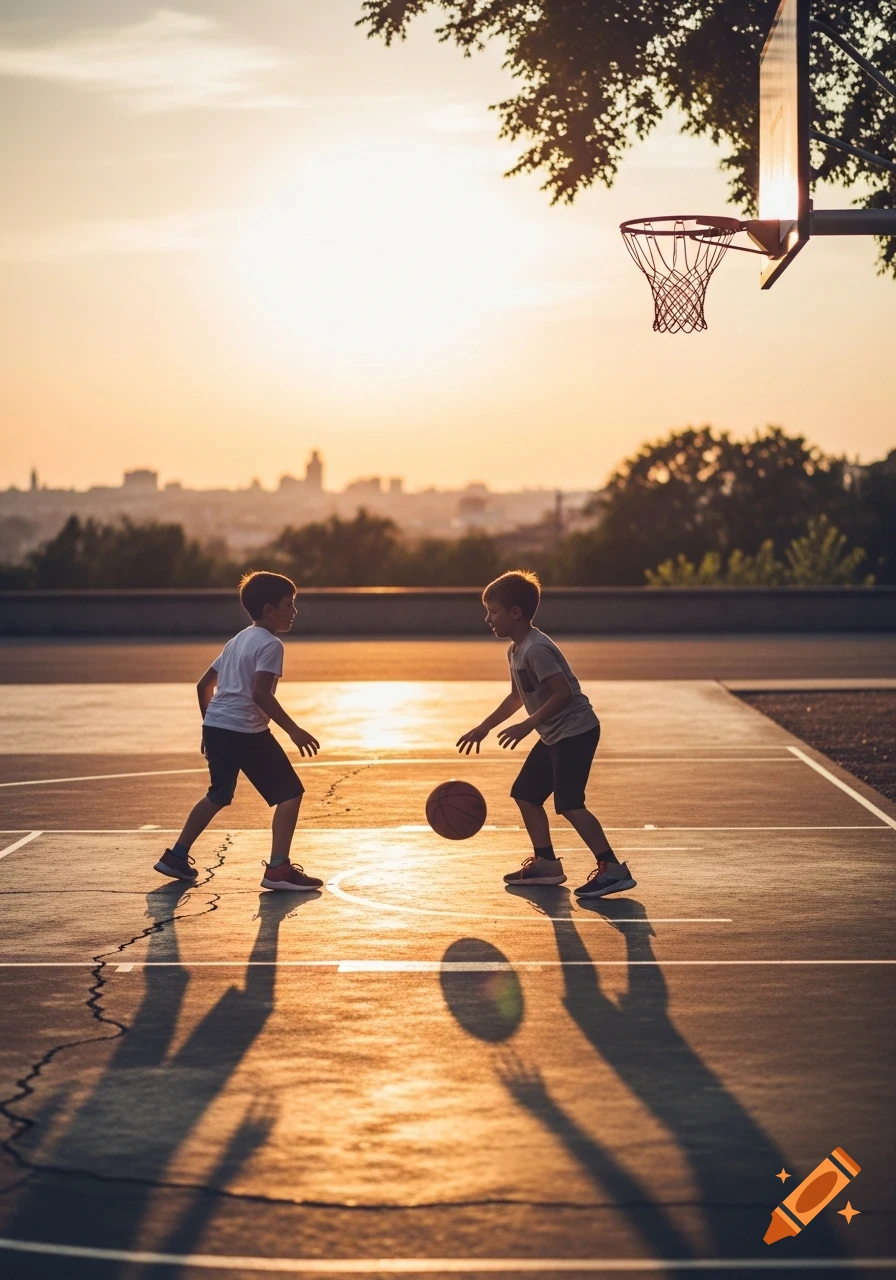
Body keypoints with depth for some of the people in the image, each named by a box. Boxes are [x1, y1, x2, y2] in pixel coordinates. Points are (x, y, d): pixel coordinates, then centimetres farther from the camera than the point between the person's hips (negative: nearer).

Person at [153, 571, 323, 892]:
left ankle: (176, 856, 28)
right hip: (245, 730, -9)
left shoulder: (237, 641, 20)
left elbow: (204, 685, 23)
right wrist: (294, 730, -20)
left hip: (215, 725, 9)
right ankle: (278, 869, -8)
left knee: (218, 795, 26)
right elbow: (260, 693, -21)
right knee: (290, 792, -2)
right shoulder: (270, 644, -7)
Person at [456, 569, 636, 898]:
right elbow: (517, 697, 25)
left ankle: (612, 868, -14)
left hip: (575, 731, -11)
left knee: (569, 803, -15)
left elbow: (563, 692, -26)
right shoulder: (515, 651, 12)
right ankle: (545, 863, 21)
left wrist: (527, 725, -27)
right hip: (554, 735, 11)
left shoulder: (536, 649, -20)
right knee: (525, 793, 13)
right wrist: (484, 728, 25)